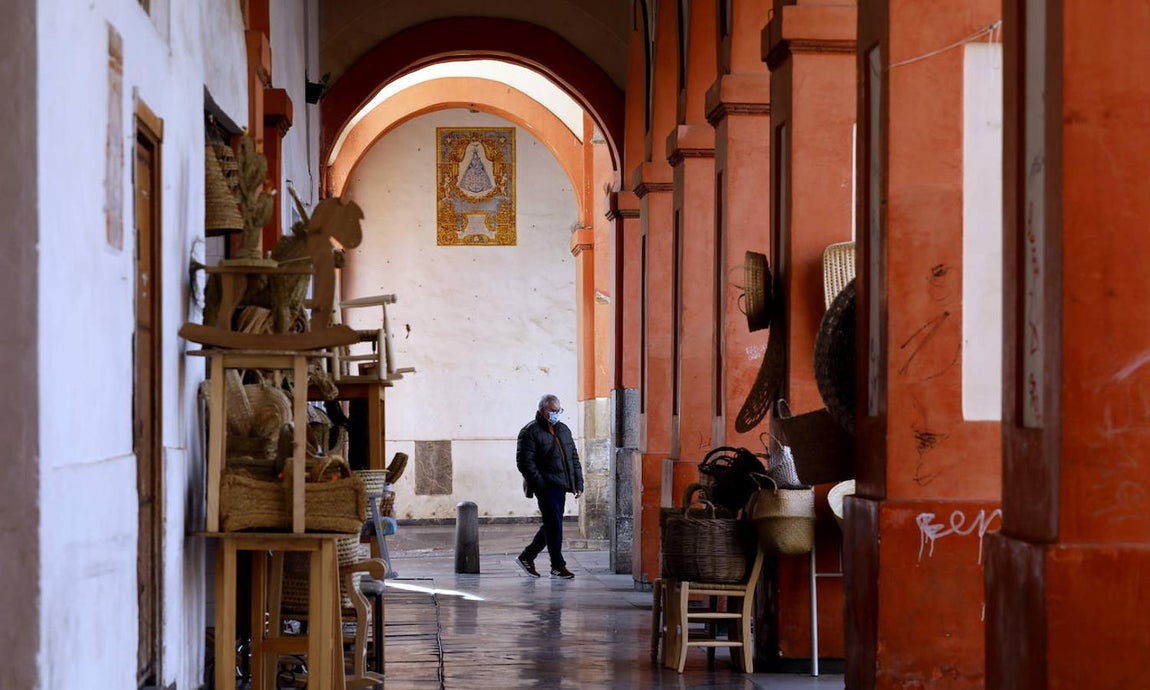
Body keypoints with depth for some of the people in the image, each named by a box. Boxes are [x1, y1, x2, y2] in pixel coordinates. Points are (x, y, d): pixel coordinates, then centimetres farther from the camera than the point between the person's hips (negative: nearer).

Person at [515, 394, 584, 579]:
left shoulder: (563, 430, 17)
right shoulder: (530, 432, -7)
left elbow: (573, 458, 21)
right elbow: (524, 462, -13)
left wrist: (578, 483, 12)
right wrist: (540, 484, -18)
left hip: (560, 486, 8)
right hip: (545, 487, -8)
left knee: (552, 524, 11)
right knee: (554, 523, -7)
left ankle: (527, 557, 25)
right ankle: (558, 566, 1)